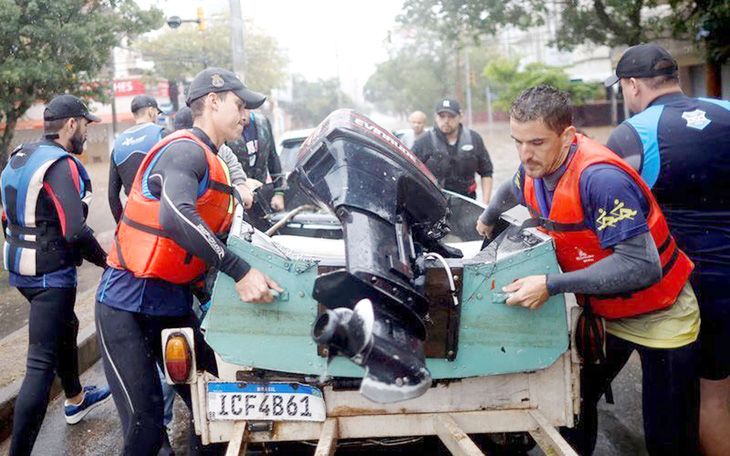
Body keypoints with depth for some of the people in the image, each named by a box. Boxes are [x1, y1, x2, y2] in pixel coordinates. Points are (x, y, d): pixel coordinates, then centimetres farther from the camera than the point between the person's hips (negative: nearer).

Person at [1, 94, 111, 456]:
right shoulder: (61, 165, -19)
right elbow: (75, 232, -27)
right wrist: (104, 259, -11)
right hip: (52, 275, -10)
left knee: (67, 327, 30)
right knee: (41, 364, -7)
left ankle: (76, 400, 50)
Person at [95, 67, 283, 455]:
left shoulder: (211, 162, 15)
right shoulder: (186, 150, -15)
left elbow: (217, 234, 20)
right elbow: (176, 217, -34)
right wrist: (240, 272, -34)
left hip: (175, 305, 9)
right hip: (128, 307, -9)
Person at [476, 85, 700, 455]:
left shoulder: (600, 178, -32)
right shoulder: (534, 168, -7)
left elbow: (642, 266, -37)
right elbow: (511, 191, 20)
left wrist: (551, 285, -37)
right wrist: (487, 219, 38)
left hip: (659, 320, -7)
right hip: (601, 312, 7)